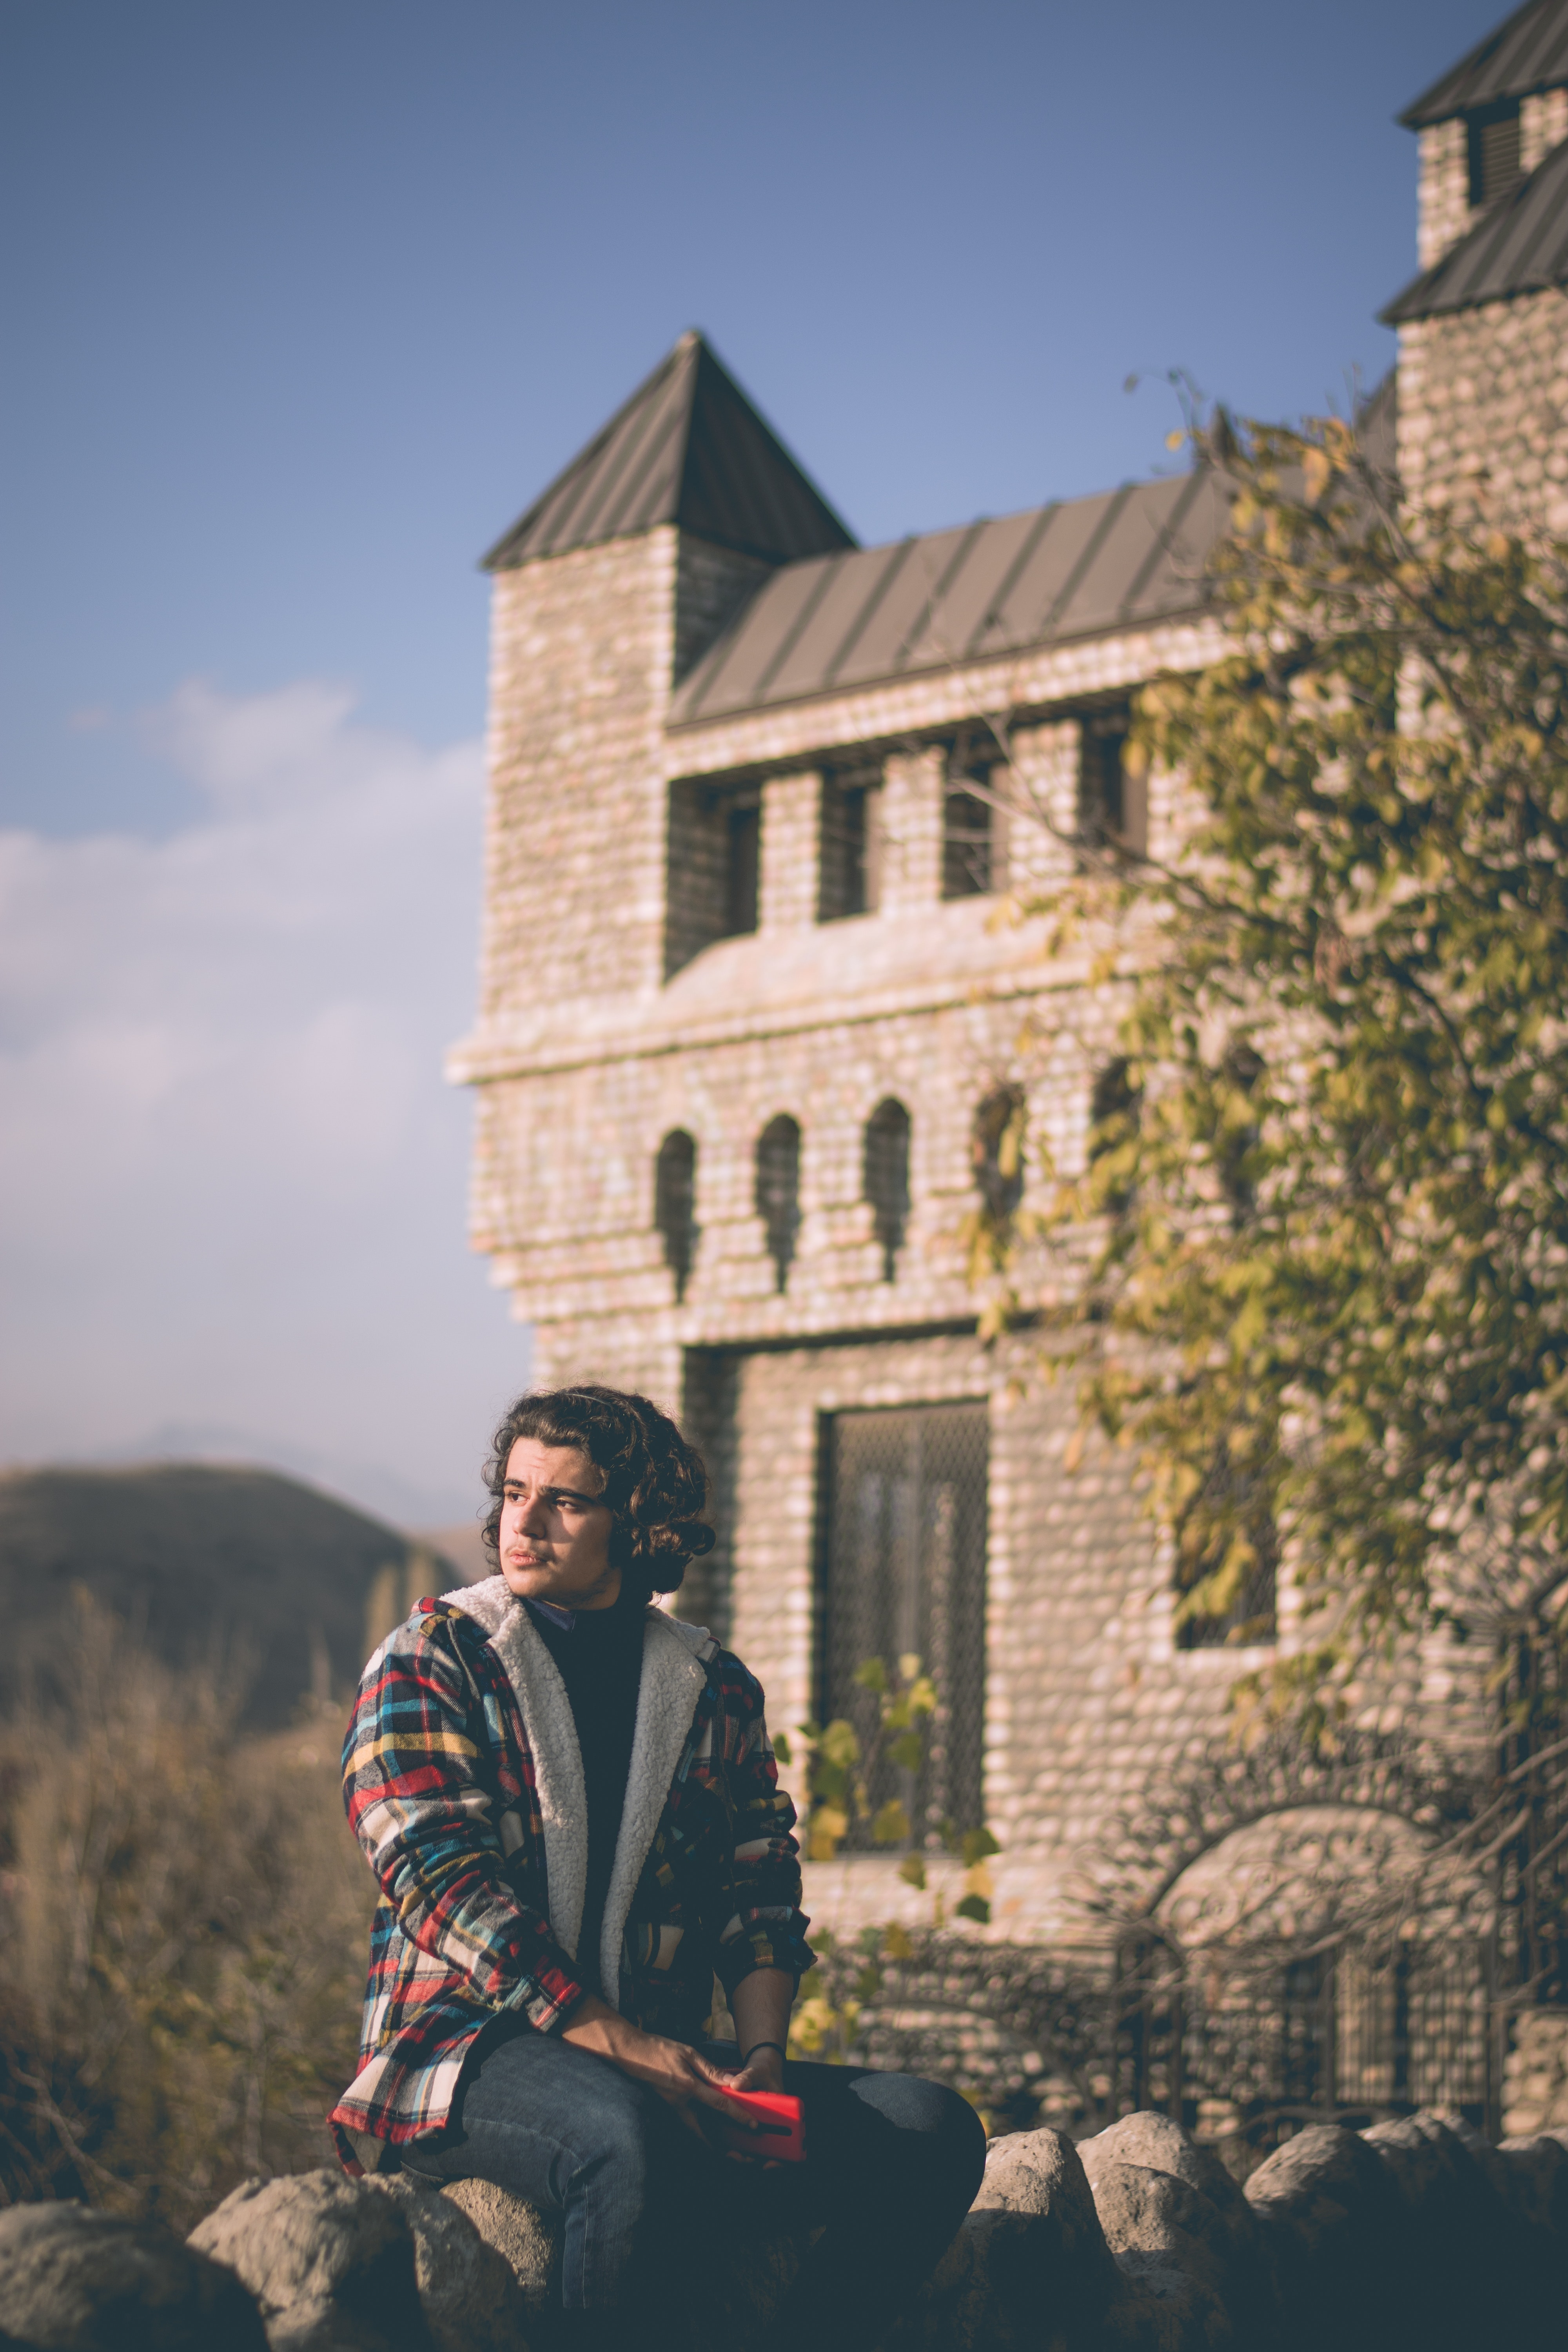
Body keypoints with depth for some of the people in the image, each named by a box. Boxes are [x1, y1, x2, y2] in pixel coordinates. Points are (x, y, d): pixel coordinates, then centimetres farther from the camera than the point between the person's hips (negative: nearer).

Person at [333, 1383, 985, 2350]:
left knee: (933, 2130, -15)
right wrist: (614, 2042, -20)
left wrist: (762, 2052, -9)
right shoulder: (434, 1661, 2)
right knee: (638, 2138, -38)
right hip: (464, 2046, -5)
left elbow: (762, 1900, 12)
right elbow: (445, 1881, -10)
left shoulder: (714, 1689, 15)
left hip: (661, 2060, 5)